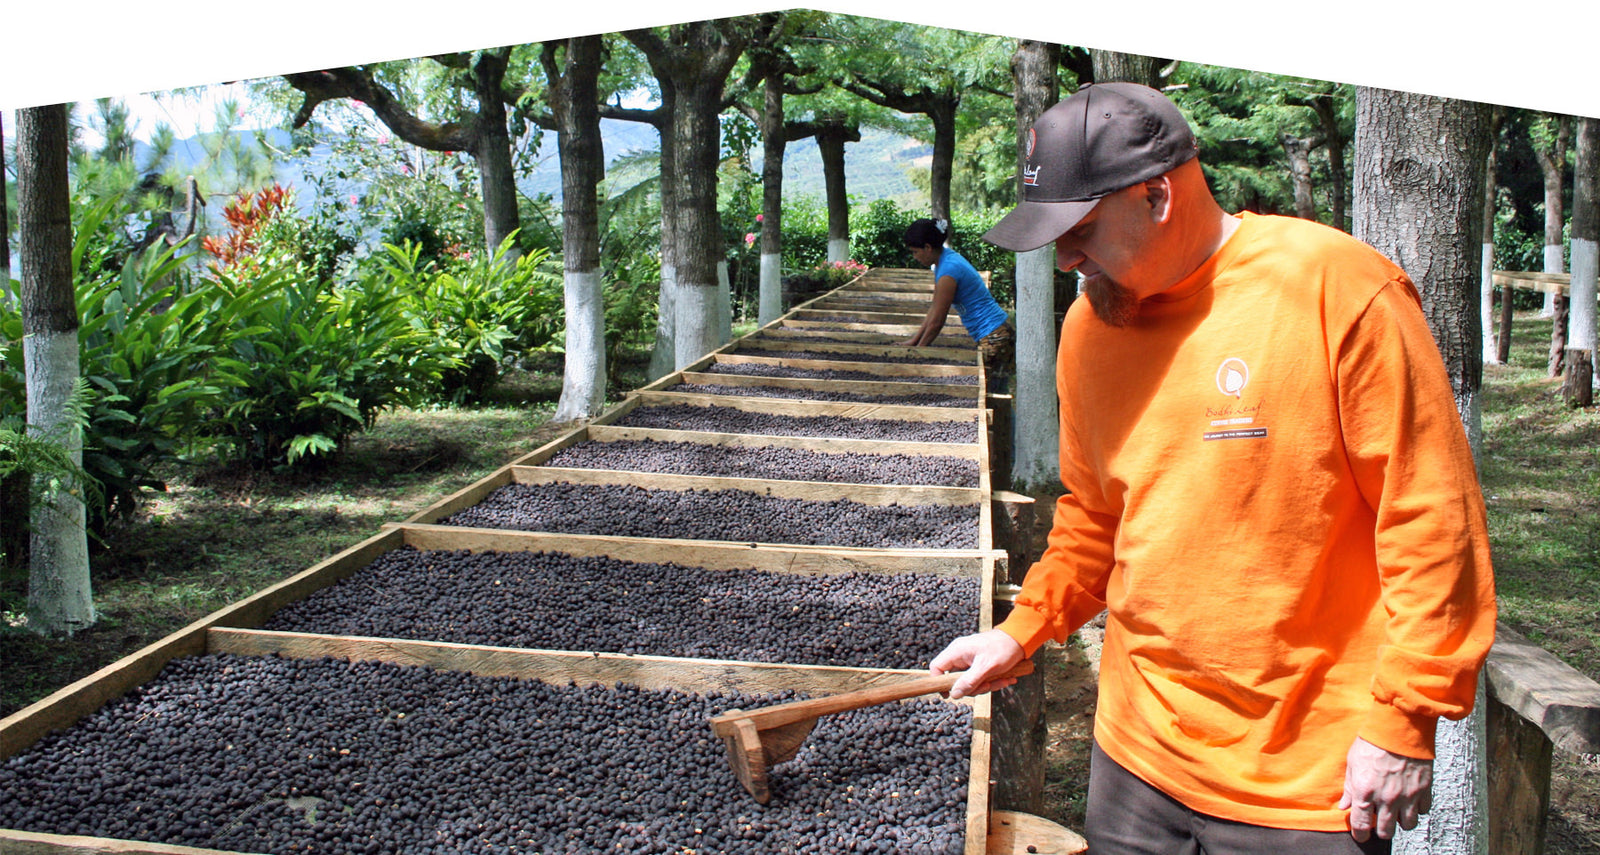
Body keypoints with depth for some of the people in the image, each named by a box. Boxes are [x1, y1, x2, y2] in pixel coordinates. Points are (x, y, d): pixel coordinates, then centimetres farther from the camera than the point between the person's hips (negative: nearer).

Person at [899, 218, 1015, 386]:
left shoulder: (948, 270, -20)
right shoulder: (946, 257, 9)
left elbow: (937, 321, -13)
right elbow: (934, 308, 16)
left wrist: (918, 348, 1)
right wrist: (914, 340, 18)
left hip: (993, 338, -10)